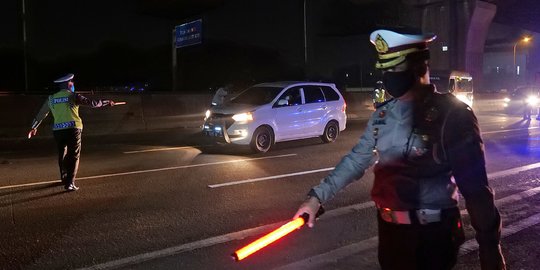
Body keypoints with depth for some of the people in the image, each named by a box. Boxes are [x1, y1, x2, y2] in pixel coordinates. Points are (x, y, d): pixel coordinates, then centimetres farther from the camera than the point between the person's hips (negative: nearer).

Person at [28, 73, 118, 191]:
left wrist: (34, 127, 34)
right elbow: (93, 103, -2)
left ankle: (64, 179, 34)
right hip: (73, 129, -5)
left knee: (62, 155, 21)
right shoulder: (73, 96, -1)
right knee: (73, 156, -1)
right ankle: (69, 183, -9)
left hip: (58, 130, 5)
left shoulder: (51, 99, 12)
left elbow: (41, 114, 21)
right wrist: (107, 102, 12)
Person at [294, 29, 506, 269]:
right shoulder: (383, 115, 4)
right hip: (389, 228, 6)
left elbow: (475, 186, -15)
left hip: (431, 234, -6)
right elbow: (356, 159, 11)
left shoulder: (451, 114, -15)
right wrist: (317, 196, 4)